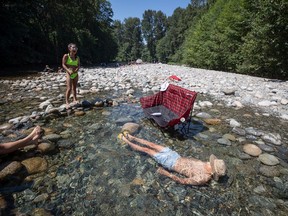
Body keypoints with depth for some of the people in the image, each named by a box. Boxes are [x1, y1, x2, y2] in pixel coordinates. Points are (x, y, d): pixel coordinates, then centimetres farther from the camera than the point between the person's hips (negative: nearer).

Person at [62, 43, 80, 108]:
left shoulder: (77, 58, 8)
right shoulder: (66, 56, -4)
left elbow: (78, 65, 7)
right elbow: (63, 64, -7)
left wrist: (77, 69, -15)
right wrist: (68, 70, -22)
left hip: (75, 74, 5)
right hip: (69, 74, -5)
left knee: (74, 88, 12)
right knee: (69, 88, -10)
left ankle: (75, 99, 22)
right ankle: (67, 102, -4)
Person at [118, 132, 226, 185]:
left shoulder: (203, 179, -24)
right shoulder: (206, 166, -4)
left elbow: (183, 181, -23)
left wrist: (167, 174, -22)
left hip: (171, 163, -6)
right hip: (176, 156, 7)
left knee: (147, 149, 0)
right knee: (151, 144, 10)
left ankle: (126, 141, 19)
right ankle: (132, 138, 30)